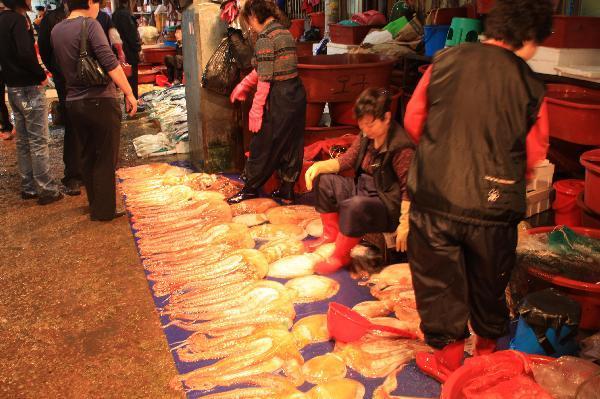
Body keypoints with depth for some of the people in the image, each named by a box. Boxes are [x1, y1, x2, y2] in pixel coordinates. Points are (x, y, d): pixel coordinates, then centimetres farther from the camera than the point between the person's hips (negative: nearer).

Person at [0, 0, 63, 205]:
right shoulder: (18, 20, -15)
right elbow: (25, 54, -26)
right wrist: (42, 75, -12)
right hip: (30, 88, -9)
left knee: (23, 140, 14)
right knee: (39, 141, -3)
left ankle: (28, 187, 22)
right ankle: (47, 190, 2)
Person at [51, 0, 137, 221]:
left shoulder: (56, 31, 9)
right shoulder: (90, 24, -13)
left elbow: (62, 67, 16)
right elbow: (109, 62, -21)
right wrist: (129, 93, -18)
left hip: (73, 102, 7)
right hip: (101, 101, -7)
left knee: (88, 157, 18)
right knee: (106, 159, 4)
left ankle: (95, 206, 28)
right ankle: (104, 210, 11)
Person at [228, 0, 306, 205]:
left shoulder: (266, 37, -13)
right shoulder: (284, 32, 13)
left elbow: (265, 78, -18)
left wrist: (256, 110, -14)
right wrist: (243, 86, 29)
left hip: (278, 98, -8)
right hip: (296, 94, 8)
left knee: (263, 145, 7)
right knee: (291, 145, 13)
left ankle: (251, 188, 22)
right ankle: (287, 191, 23)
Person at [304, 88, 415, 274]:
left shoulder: (401, 147, -24)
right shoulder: (366, 136, -1)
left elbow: (409, 189, -24)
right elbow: (346, 160, 9)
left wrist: (405, 224, -26)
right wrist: (318, 166, -7)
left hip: (388, 205, -9)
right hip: (363, 189, 9)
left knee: (355, 206, -38)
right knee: (324, 181, 6)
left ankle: (340, 257, -16)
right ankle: (331, 233, 17)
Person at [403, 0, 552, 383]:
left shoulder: (445, 60, -3)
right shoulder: (532, 88, -6)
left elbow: (414, 119, 4)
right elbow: (534, 156, 1)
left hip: (434, 197, 0)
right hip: (493, 208, 1)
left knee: (438, 280, 16)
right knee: (489, 283, 23)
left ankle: (447, 356, 29)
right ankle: (488, 348, 44)